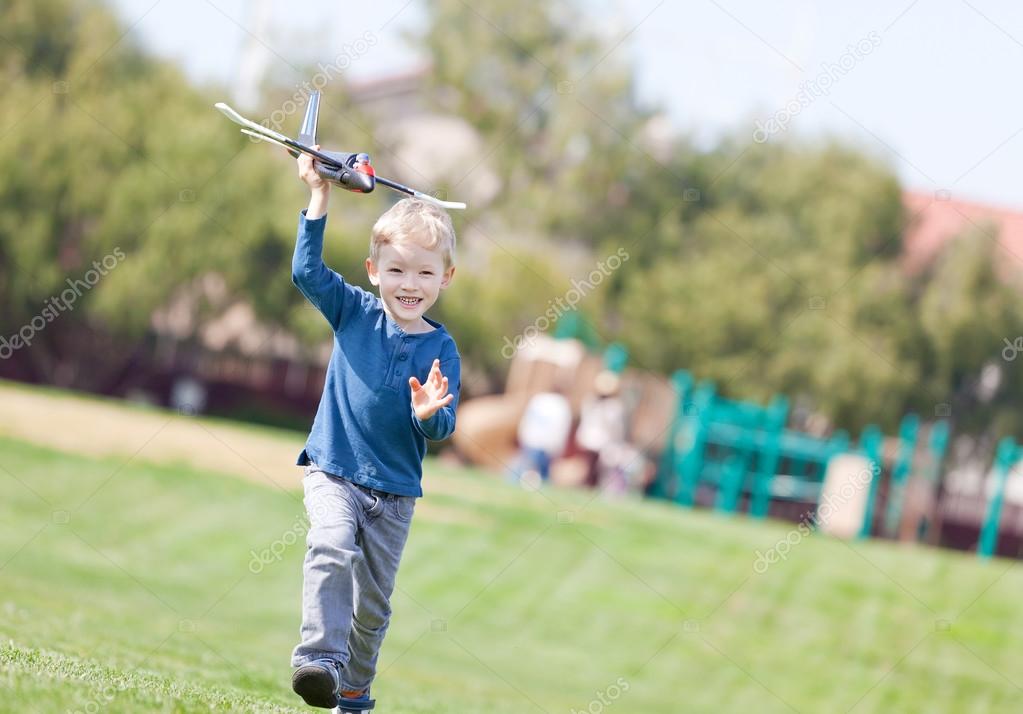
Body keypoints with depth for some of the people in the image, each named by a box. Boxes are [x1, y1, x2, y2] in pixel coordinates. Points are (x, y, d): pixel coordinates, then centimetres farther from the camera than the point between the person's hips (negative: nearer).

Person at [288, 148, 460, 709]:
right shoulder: (354, 313, -1)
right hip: (333, 471, -1)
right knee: (331, 547, -29)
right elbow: (308, 271, -11)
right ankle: (320, 659, -38)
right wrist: (318, 198, -15)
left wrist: (429, 414, -30)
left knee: (374, 599, 9)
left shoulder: (441, 348, -3)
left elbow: (443, 430, -6)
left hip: (395, 490, 2)